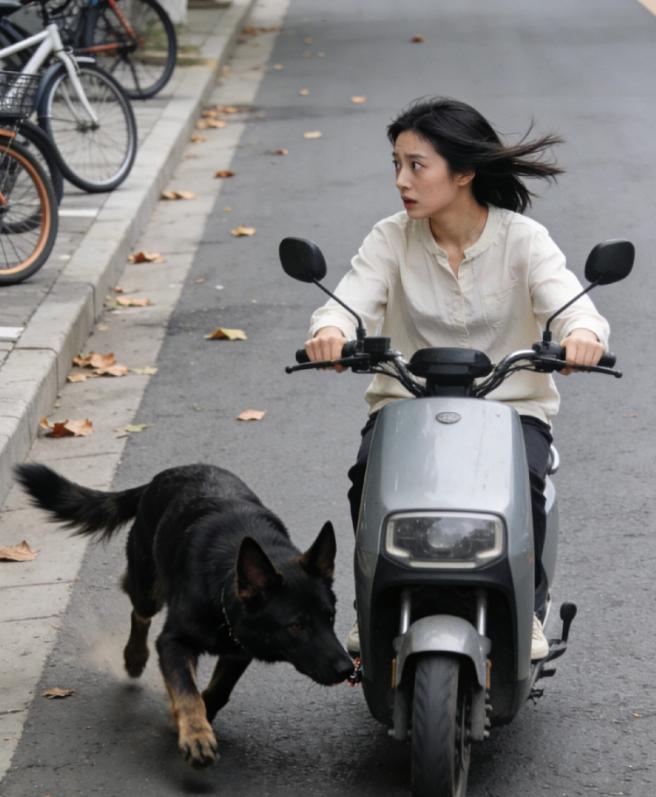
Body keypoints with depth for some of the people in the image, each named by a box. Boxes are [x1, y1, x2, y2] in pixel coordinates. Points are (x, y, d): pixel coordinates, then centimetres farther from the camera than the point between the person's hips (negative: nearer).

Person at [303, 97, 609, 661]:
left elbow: (571, 303, -19)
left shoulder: (522, 239, -4)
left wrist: (582, 334, -45)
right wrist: (330, 331, -41)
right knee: (370, 477, -29)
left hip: (510, 405, -1)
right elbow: (351, 299, -14)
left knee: (519, 481, -32)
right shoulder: (391, 239, 1)